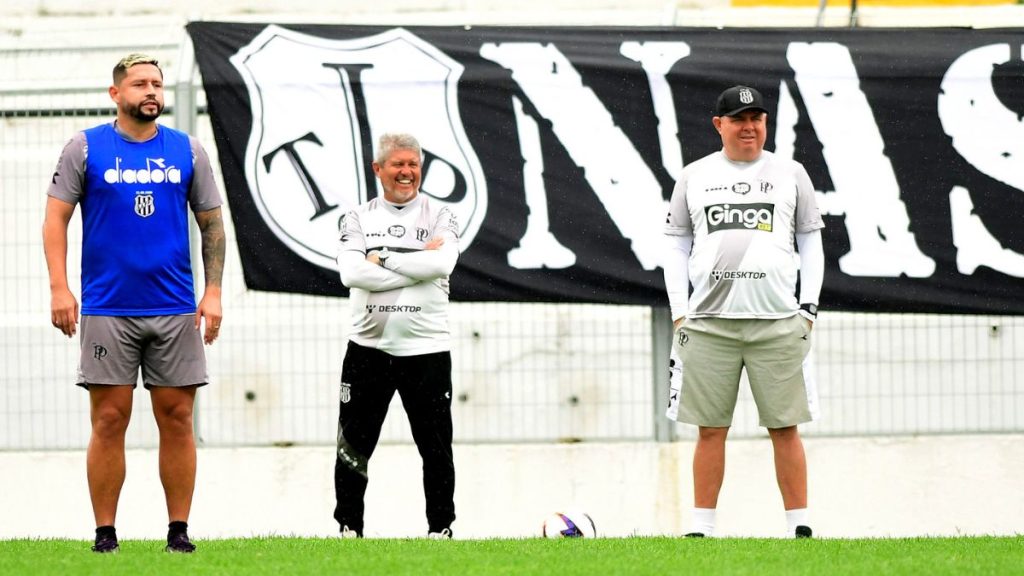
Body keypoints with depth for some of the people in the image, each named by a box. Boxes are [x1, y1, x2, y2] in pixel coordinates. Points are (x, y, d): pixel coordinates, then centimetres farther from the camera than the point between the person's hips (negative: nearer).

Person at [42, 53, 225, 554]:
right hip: (107, 309, -2)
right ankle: (105, 533, 3)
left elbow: (211, 224, 11)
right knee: (109, 420, -2)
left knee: (177, 419, 2)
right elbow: (56, 218, 1)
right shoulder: (85, 149, 2)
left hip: (176, 309, 2)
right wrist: (59, 288, -10)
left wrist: (213, 291, 1)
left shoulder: (187, 151, 8)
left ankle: (178, 531, 8)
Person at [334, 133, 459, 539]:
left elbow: (442, 263, -15)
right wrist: (416, 265, -13)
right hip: (368, 347, 1)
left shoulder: (439, 217, 5)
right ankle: (349, 528, 12)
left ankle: (441, 528, 12)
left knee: (436, 448, 2)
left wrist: (382, 258, -10)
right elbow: (351, 273, -10)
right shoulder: (358, 219, 7)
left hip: (426, 349, -1)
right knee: (353, 447, 2)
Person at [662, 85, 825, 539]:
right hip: (708, 322, 1)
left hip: (778, 323, -1)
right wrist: (679, 313, 3)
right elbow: (676, 247, 13)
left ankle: (799, 526, 0)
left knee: (785, 428, -3)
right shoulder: (694, 177, 12)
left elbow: (811, 243, 13)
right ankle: (702, 527, 4)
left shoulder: (790, 174, 11)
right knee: (710, 429, 1)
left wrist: (808, 307, 3)